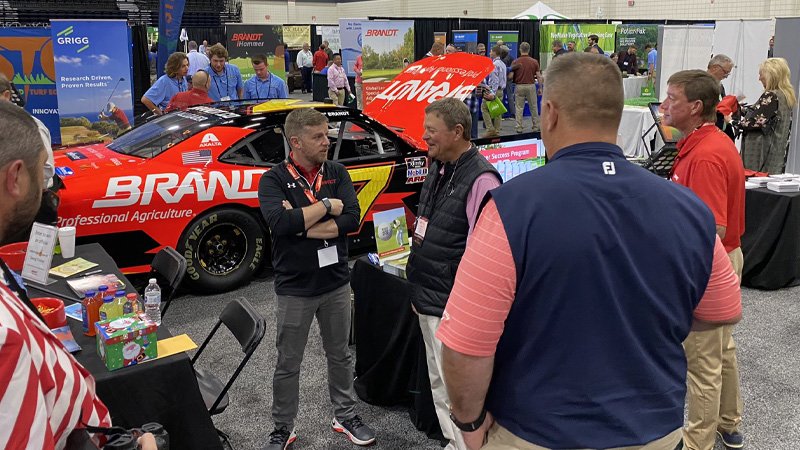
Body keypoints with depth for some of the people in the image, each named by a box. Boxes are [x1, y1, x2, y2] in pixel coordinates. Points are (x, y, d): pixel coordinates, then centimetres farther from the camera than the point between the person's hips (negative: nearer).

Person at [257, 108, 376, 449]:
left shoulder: (337, 173, 0)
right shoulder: (274, 179, -9)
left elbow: (352, 219, -14)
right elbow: (279, 223, -27)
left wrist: (300, 224, -20)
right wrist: (327, 206, -19)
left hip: (336, 283, 3)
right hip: (294, 289, -3)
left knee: (340, 356, 18)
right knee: (288, 364, 11)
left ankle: (345, 416, 37)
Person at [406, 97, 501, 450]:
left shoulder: (479, 179, -20)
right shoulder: (438, 171, 10)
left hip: (451, 306, -10)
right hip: (428, 300, 10)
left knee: (455, 389, -1)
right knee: (439, 384, 21)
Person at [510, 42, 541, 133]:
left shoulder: (516, 62, -5)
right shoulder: (534, 62, -2)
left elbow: (511, 76, -6)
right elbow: (538, 76, -2)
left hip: (519, 86, -1)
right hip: (531, 86, 1)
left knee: (519, 108, 6)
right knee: (533, 107, 10)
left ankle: (519, 127, 4)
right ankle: (535, 127, 14)